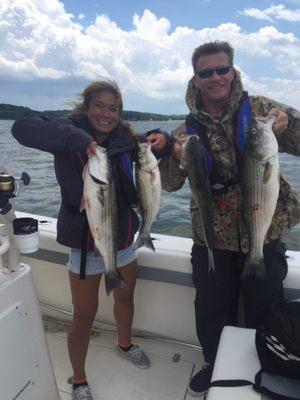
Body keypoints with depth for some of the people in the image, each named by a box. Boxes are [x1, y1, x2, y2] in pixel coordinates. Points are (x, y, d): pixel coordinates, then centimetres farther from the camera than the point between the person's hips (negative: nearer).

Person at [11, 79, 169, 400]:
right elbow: (23, 129, -30)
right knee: (84, 313, 6)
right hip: (85, 238, -5)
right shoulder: (71, 135, -14)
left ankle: (124, 344, 52)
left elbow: (147, 152, 15)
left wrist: (160, 139, -9)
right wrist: (77, 138, -44)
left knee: (126, 294, 22)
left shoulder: (123, 138, 0)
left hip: (124, 234, 5)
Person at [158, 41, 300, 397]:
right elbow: (169, 184, -3)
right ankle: (215, 364, 45)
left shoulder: (260, 109, -3)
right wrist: (175, 157, -24)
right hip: (211, 239, 1)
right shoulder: (188, 129, 0)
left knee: (264, 312, 16)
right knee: (211, 311, 16)